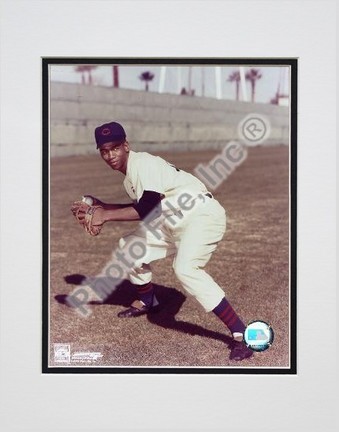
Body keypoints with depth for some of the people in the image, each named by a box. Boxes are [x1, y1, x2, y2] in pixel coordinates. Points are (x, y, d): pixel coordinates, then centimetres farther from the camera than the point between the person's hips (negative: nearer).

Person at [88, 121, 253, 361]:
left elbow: (147, 209, -26)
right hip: (174, 222, 10)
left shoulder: (143, 163, -16)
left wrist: (106, 215, -20)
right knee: (130, 246, 13)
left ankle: (241, 334, -28)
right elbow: (140, 209, 22)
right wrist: (103, 207, 14)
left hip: (203, 215, -10)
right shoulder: (130, 174, 13)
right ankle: (147, 301, 37)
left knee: (185, 268, -31)